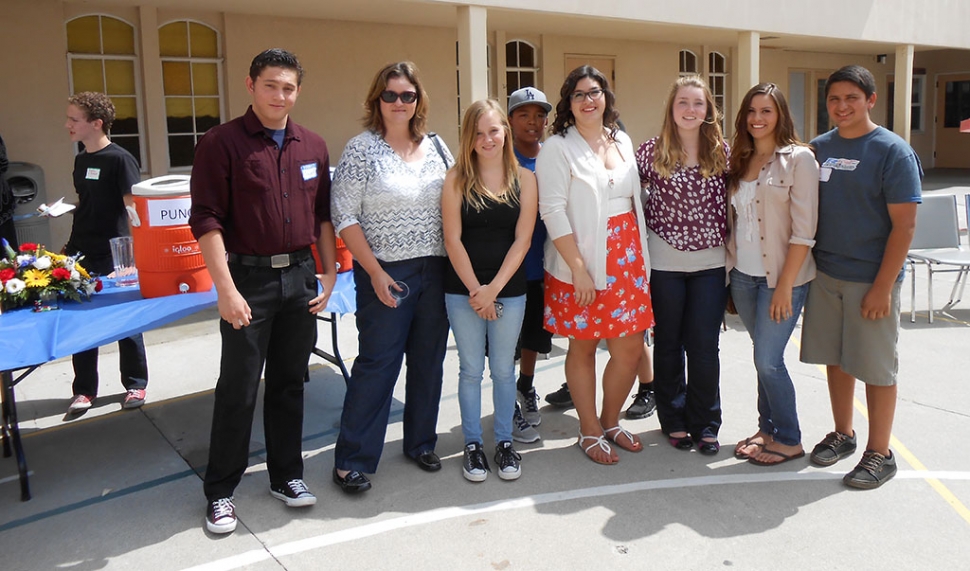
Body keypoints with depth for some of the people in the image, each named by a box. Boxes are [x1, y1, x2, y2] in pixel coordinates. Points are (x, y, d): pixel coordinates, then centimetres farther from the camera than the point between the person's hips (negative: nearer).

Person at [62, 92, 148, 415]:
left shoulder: (119, 159, -11)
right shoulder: (80, 160, 10)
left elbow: (135, 206, -15)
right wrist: (70, 245, 16)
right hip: (81, 255, 7)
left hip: (113, 256, -7)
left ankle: (135, 384, 20)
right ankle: (84, 390, 22)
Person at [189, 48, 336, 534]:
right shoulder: (222, 143, -7)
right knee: (238, 389, 2)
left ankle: (286, 475, 29)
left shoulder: (313, 147, 9)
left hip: (300, 277, 5)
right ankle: (220, 491, 18)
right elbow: (206, 220, -11)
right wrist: (227, 290, -17)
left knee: (289, 383, 14)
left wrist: (329, 273, 7)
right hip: (248, 277, -4)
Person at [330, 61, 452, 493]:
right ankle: (352, 461, 10)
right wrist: (375, 272, -13)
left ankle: (421, 442, 29)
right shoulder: (361, 149, -6)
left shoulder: (436, 146, 8)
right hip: (387, 274, -5)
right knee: (377, 364, -2)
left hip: (436, 269, 5)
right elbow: (344, 217, -9)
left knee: (429, 360, 12)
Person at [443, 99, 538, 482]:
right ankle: (472, 444, 22)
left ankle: (505, 442, 24)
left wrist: (494, 288, -11)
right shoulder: (457, 180, -1)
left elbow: (522, 239, -3)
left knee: (504, 369, 10)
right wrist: (475, 290, -10)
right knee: (471, 369, 9)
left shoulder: (524, 178, 2)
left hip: (510, 289, 1)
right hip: (463, 290, 0)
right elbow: (453, 240, -5)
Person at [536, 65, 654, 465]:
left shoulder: (622, 142, 12)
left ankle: (610, 421, 29)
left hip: (626, 259, 5)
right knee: (582, 347, 6)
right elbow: (552, 210, -13)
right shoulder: (557, 148, -6)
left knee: (630, 348, 6)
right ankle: (589, 432, 23)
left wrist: (641, 258, 12)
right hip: (580, 264, -5)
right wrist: (578, 268, -17)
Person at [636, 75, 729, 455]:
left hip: (711, 263, 1)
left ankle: (705, 424, 19)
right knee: (668, 344, 11)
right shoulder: (652, 151, -3)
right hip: (665, 263, -1)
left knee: (704, 347, 4)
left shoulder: (720, 152, 3)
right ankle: (674, 420, 26)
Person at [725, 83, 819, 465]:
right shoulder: (739, 160, 10)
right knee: (765, 356, 14)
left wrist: (785, 285, -16)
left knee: (767, 359, -5)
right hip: (743, 275, 5)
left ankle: (789, 440, 13)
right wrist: (730, 268, 5)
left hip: (781, 277, -5)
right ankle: (767, 429, 27)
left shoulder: (798, 158, -8)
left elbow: (804, 230, -13)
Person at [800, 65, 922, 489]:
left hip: (871, 279, -5)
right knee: (836, 358, 14)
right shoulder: (819, 148, 7)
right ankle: (842, 434, 31)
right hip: (825, 274, 5)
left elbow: (905, 224, -12)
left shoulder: (893, 151, -9)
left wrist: (883, 287, -16)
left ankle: (880, 454, 18)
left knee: (876, 367, 4)